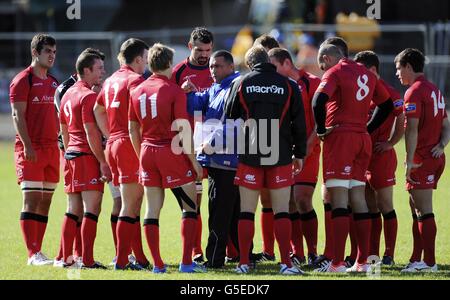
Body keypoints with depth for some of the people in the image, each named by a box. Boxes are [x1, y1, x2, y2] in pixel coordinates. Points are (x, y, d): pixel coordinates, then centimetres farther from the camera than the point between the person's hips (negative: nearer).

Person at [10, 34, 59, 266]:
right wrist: (27, 146, -19)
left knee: (45, 202, 6)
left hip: (51, 148, 7)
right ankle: (33, 254, -12)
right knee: (32, 199, -10)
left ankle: (36, 252, 9)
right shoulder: (23, 81, -5)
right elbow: (18, 116, -11)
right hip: (31, 150, -7)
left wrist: (59, 143, 14)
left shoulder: (53, 83, 17)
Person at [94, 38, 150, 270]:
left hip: (113, 145, 9)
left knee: (131, 205, 13)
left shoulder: (111, 80, 16)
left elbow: (98, 109, 23)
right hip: (130, 146, -9)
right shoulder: (135, 80, -10)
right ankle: (121, 260, -7)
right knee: (130, 207, -6)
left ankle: (140, 258, 15)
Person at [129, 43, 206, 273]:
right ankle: (187, 262, -5)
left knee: (153, 208, 8)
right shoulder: (174, 91, -10)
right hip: (171, 151, -5)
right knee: (190, 206, 2)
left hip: (147, 152, 5)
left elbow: (133, 129, 11)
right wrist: (193, 161, -6)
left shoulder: (137, 91, 7)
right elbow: (183, 130, -13)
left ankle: (157, 264, 7)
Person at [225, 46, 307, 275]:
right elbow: (299, 123, 4)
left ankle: (243, 263, 5)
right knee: (282, 211, 2)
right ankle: (286, 263, -4)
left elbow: (229, 117, 8)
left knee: (247, 212, 5)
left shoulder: (241, 84, 1)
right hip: (280, 157, 0)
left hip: (249, 155, 0)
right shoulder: (288, 86, 2)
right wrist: (299, 154, 12)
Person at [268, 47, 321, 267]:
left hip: (306, 152, -5)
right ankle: (297, 254, 9)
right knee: (290, 204, 3)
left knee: (302, 201, -11)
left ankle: (312, 253, -3)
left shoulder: (311, 83, -4)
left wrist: (307, 146, -16)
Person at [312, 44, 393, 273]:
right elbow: (387, 105, 23)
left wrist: (321, 129, -8)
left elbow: (318, 101, -20)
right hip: (363, 139, 7)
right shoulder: (366, 74, 16)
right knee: (358, 198, 10)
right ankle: (362, 261, 9)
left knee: (339, 198, -9)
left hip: (340, 135, -7)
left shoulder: (335, 72, -5)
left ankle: (337, 263, -14)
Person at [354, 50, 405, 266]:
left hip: (381, 156, -8)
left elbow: (403, 123, -12)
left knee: (385, 207, -4)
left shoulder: (388, 93, -10)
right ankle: (372, 255, 13)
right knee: (370, 209, 10)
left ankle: (389, 255, -1)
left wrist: (389, 144, -13)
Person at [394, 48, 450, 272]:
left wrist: (409, 161, -21)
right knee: (418, 209, 14)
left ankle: (429, 262, -7)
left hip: (421, 159, -9)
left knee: (424, 211, -7)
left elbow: (412, 129, -19)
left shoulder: (414, 92, -12)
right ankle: (416, 260, 16)